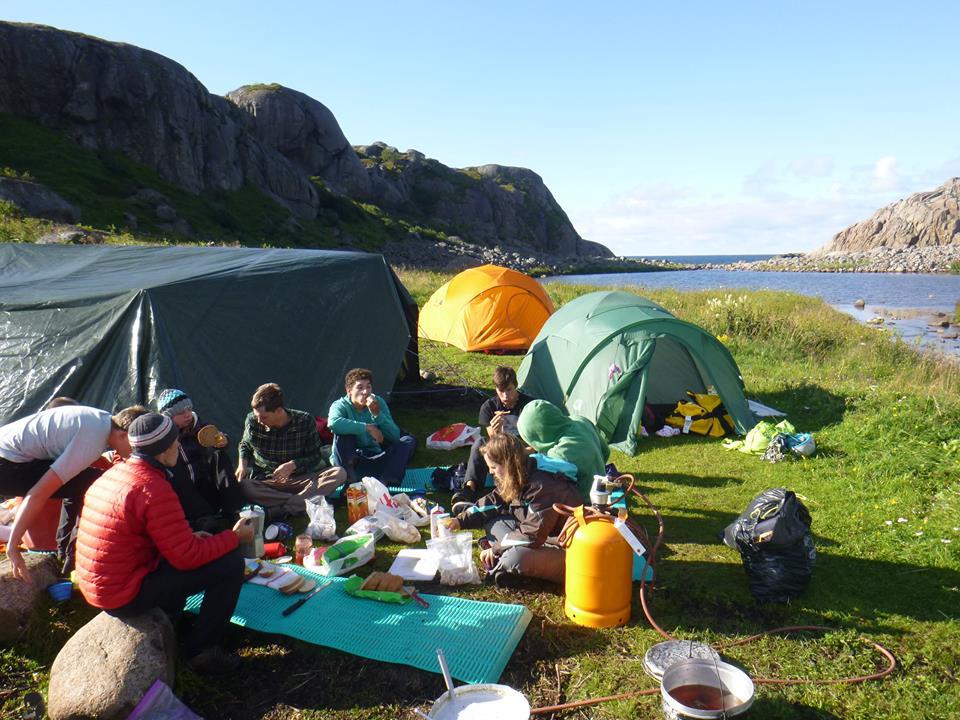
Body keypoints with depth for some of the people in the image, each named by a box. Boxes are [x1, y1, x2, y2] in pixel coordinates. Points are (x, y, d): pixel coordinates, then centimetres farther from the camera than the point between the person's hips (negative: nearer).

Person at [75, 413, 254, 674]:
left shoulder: (112, 474, 5)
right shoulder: (154, 489, -24)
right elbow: (186, 557, -20)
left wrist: (190, 538, 11)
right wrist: (234, 537, -6)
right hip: (124, 597, -9)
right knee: (230, 564, -10)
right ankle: (201, 651, 2)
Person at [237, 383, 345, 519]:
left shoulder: (305, 421, -8)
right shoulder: (252, 421, -3)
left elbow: (315, 457, 0)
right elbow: (245, 445, 18)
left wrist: (292, 465, -18)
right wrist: (242, 464, -3)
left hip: (300, 479, 0)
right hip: (265, 482, 0)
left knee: (340, 473, -26)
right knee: (242, 486, -35)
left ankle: (280, 509, -36)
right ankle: (303, 502, -33)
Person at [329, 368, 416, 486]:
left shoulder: (378, 402, -1)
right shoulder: (340, 405, -11)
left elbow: (395, 437, -8)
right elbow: (333, 423, -38)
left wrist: (377, 414, -22)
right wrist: (367, 428, -33)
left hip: (376, 460, 4)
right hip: (352, 461, -4)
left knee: (409, 440, -13)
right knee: (343, 432, -26)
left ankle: (387, 483, -32)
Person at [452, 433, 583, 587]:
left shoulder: (542, 487, -27)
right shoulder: (518, 481, 1)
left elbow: (532, 536, -29)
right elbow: (492, 502, 13)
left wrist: (496, 549, -17)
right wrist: (460, 521, 4)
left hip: (569, 550, -10)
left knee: (515, 558, -36)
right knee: (492, 521, 3)